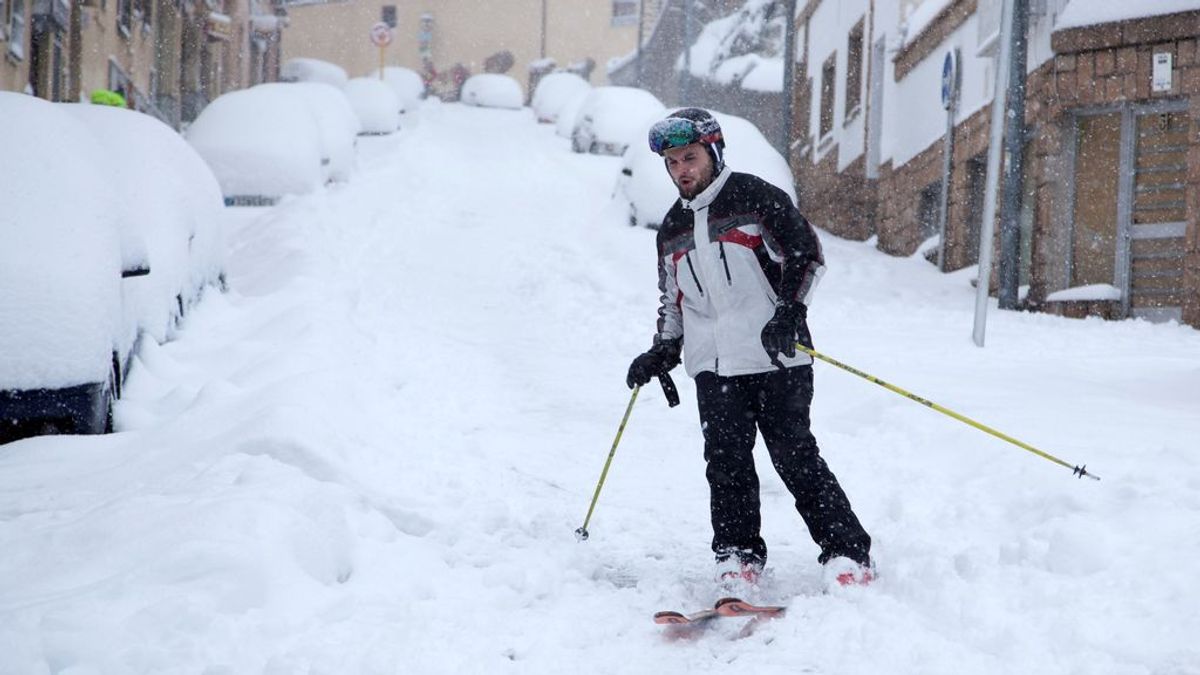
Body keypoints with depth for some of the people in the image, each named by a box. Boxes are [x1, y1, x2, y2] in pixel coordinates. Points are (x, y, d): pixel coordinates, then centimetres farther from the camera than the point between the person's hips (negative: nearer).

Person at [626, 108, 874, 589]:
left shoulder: (756, 197, -1)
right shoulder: (672, 229, 18)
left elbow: (806, 253, -5)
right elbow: (672, 300, 26)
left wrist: (790, 312, -16)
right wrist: (662, 352, 14)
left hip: (777, 356, -5)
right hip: (714, 366, 5)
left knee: (795, 455, -7)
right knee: (726, 462, -2)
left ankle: (847, 553, 0)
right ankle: (738, 556, 10)